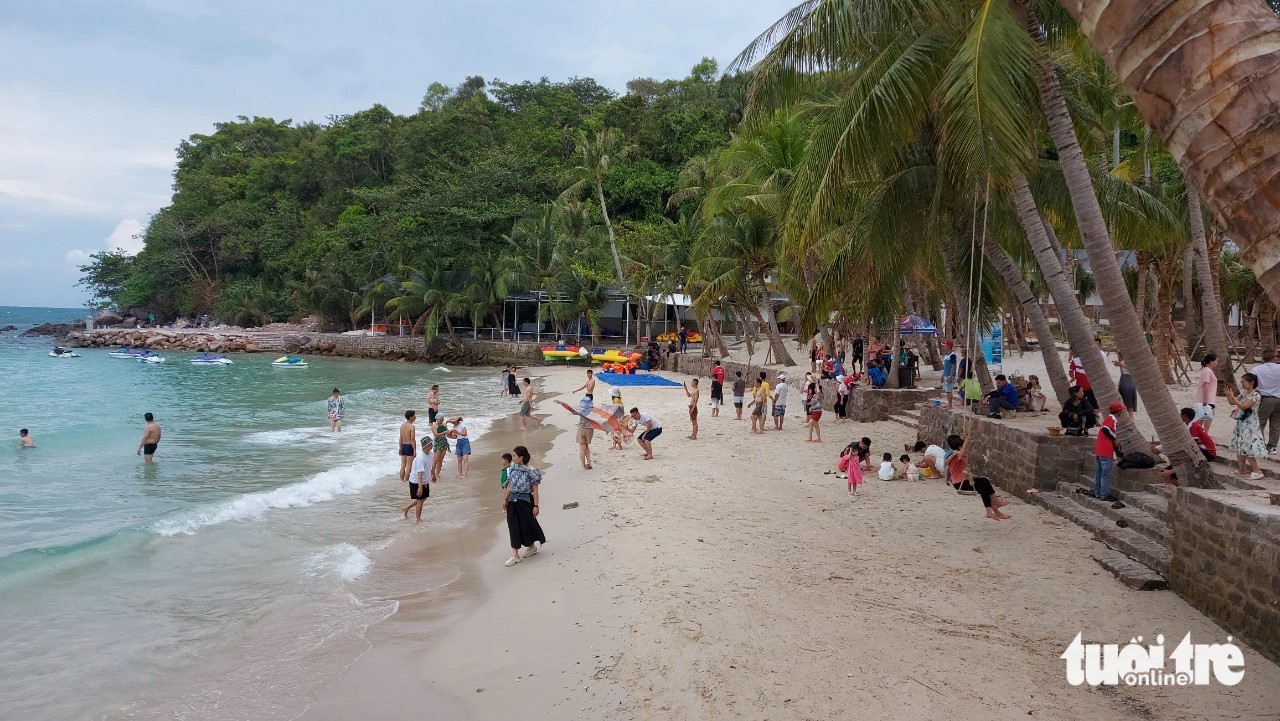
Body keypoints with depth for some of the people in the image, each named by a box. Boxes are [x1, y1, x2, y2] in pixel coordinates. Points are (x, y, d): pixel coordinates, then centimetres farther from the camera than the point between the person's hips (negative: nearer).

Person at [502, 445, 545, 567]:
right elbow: (509, 486, 11)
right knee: (514, 527, 3)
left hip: (525, 501, -5)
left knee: (526, 525, 5)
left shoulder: (531, 471, -13)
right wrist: (505, 500, 12)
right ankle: (515, 555, 6)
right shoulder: (513, 468, 4)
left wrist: (536, 505, -11)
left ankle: (532, 546, 33)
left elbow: (535, 490, -11)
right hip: (513, 501, 5)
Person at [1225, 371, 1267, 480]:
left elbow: (1243, 406, -22)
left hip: (1249, 425, -8)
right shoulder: (1244, 394, 9)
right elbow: (1232, 402, 11)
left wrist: (1232, 396, -25)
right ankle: (1242, 469, 17)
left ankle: (1257, 471, -1)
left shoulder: (1256, 395, -15)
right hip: (1241, 423, 8)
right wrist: (1228, 395, -6)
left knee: (1246, 448, -9)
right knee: (1240, 448, 11)